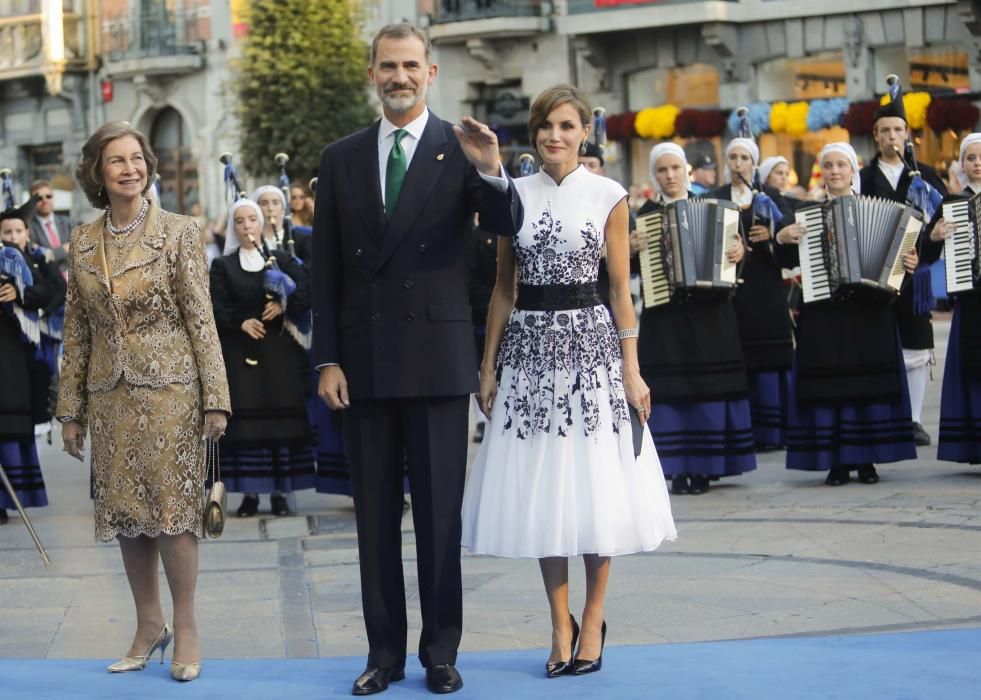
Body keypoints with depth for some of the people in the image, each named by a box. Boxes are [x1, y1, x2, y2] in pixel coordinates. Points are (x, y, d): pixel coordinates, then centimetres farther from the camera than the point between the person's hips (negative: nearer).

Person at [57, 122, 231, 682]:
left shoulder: (180, 232, -3)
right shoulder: (82, 242, 7)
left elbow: (201, 319, -5)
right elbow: (77, 331, 10)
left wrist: (215, 398, -9)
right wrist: (71, 410, 9)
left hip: (169, 389, -4)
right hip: (111, 395, 4)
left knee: (173, 506, -3)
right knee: (125, 511, 7)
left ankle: (185, 626, 8)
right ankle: (149, 624, 20)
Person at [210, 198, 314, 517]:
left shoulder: (282, 260, 12)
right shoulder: (222, 266, 11)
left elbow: (305, 295, 1)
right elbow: (218, 308, -1)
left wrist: (284, 304, -17)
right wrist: (241, 322, -18)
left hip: (279, 350, 1)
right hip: (239, 352, -1)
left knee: (281, 416, -5)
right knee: (244, 417, -7)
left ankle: (279, 491, -2)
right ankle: (249, 492, -6)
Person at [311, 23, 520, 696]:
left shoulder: (461, 147, 0)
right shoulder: (341, 159, 8)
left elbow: (508, 224, -15)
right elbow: (326, 269, 7)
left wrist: (492, 170, -34)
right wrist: (327, 359, 1)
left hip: (438, 355, -3)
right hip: (363, 359, 3)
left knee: (441, 513, 4)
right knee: (375, 513, 8)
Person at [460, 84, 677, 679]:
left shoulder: (608, 196, 1)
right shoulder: (515, 194, 6)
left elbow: (622, 289, 1)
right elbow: (504, 287, 10)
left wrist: (632, 369, -3)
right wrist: (488, 365, 6)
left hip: (589, 344, -2)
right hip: (530, 346, 2)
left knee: (594, 485, 0)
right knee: (541, 487, 3)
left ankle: (593, 619, 13)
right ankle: (561, 624, 12)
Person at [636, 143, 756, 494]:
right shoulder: (647, 213, 7)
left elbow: (733, 243, 7)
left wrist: (740, 252, -14)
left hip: (709, 311, 1)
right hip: (665, 312, -1)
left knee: (708, 385, -1)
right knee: (671, 388, -6)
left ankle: (702, 467, 6)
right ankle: (678, 468, -2)